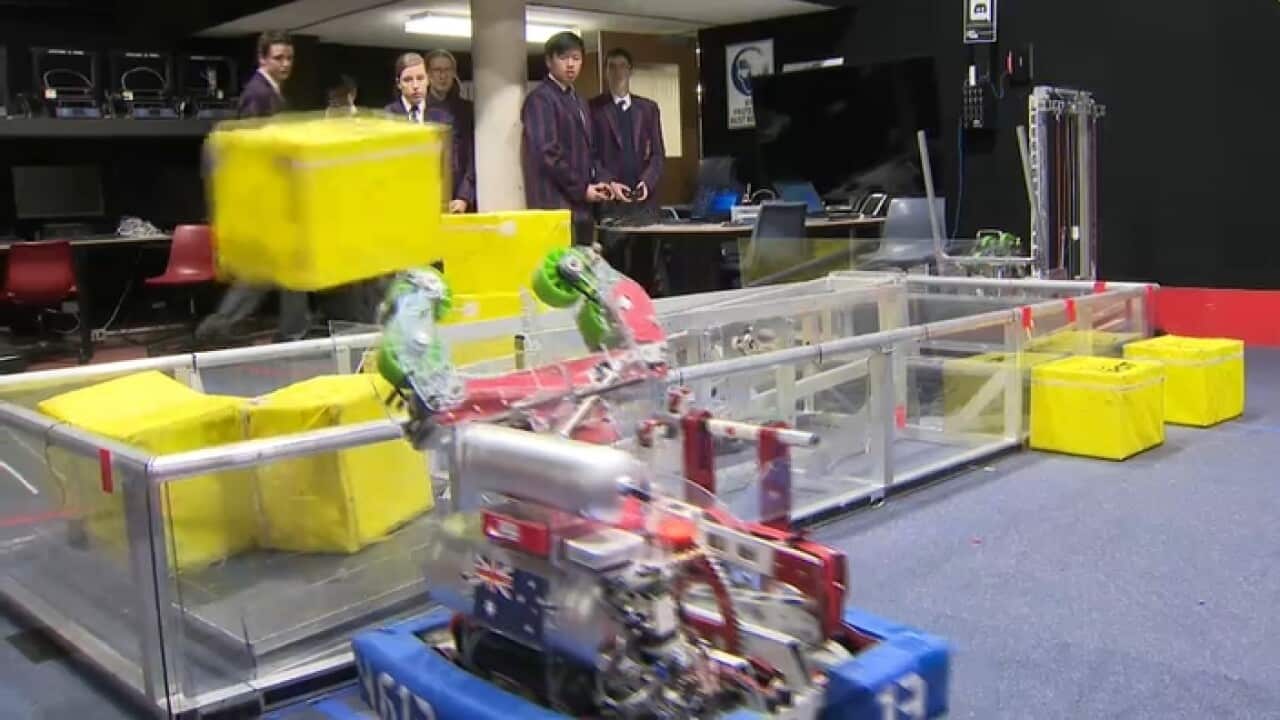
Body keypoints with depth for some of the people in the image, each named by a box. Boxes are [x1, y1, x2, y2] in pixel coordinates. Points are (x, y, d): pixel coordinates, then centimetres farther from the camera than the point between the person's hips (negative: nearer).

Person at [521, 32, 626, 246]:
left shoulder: (578, 101, 20)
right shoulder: (540, 99, -8)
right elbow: (547, 153, -16)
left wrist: (605, 180, 5)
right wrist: (581, 189, -11)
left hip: (581, 204, 9)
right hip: (555, 206, -9)